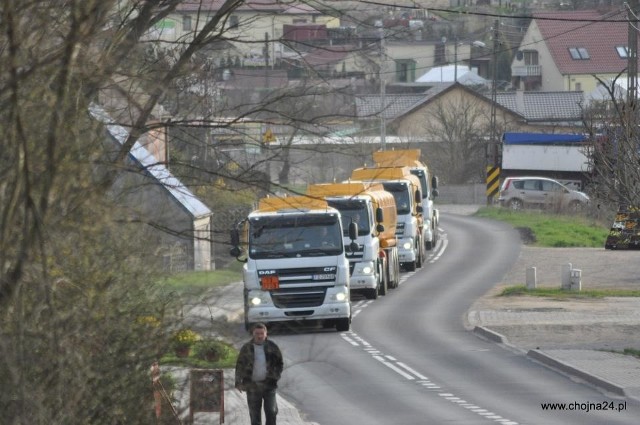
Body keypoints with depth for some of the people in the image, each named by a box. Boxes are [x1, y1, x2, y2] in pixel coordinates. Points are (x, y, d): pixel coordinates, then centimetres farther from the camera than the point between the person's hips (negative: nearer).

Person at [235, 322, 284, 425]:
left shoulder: (272, 347, 2)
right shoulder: (246, 348, 2)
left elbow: (280, 364, 10)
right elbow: (239, 366, 5)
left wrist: (275, 377, -3)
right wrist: (238, 382, -4)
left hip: (269, 385, 0)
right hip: (252, 386, 0)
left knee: (271, 412, -6)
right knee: (255, 415, 6)